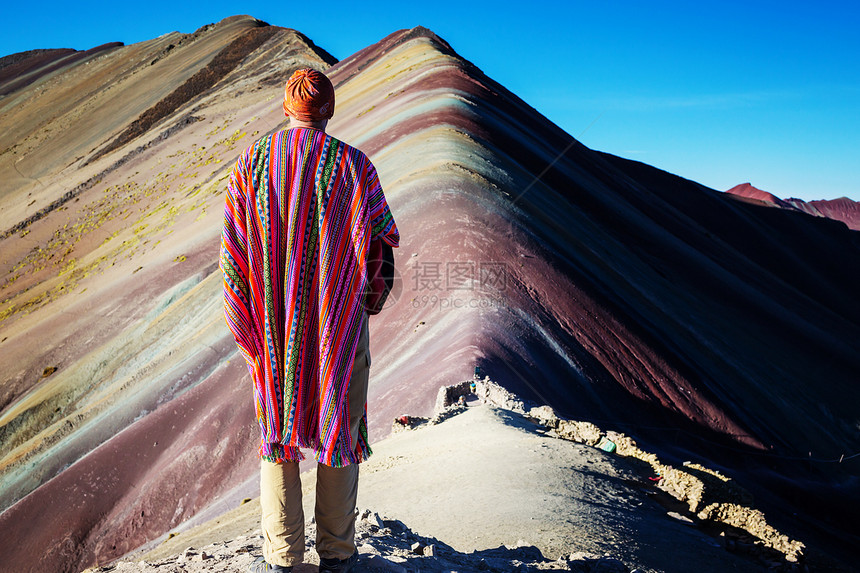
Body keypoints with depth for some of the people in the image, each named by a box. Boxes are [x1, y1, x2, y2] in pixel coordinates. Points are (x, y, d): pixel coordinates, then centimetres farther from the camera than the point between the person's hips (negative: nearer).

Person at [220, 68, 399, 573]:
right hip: (339, 323, -2)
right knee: (339, 426, 12)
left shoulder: (251, 162, 0)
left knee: (277, 427, 13)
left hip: (273, 326, 2)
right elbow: (386, 236, -4)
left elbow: (233, 250, -2)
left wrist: (246, 324, 5)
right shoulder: (354, 165, -9)